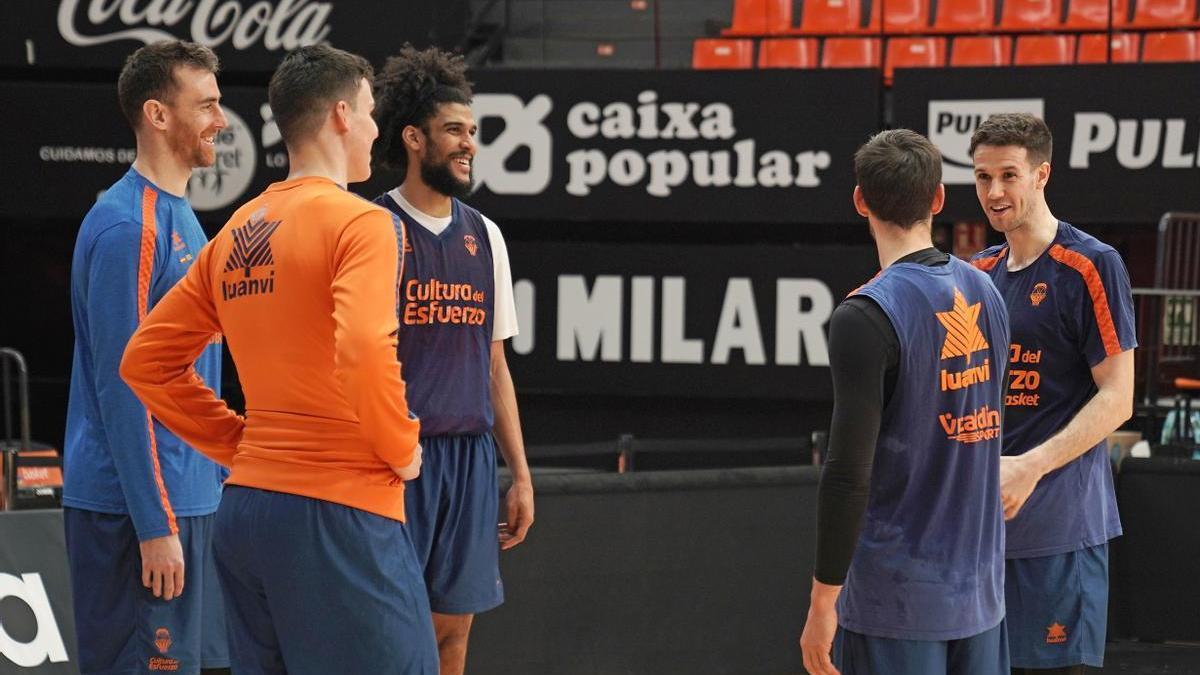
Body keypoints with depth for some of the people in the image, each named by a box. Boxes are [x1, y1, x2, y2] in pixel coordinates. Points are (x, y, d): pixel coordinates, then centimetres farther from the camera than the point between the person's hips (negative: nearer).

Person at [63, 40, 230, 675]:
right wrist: (155, 526, -21)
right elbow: (120, 386, -19)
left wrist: (215, 482, 20)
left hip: (190, 498, 10)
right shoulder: (127, 225, -15)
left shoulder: (179, 216, 14)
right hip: (138, 505, -10)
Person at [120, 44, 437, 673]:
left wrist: (241, 443, 15)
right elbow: (364, 355, -24)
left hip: (244, 504, 8)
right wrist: (402, 450, -8)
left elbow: (146, 361, 16)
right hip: (340, 507, -8)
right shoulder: (361, 222, -9)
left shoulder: (235, 234, 13)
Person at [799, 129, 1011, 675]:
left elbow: (848, 473, -18)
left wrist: (823, 600, -13)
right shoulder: (985, 295, 7)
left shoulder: (867, 316, -15)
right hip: (980, 589, 7)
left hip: (897, 597, -7)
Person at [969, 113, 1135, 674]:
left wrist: (1030, 467, -19)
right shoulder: (979, 273, 13)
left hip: (1058, 524, -6)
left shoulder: (1091, 266, -7)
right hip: (984, 518, 6)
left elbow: (1117, 398, -10)